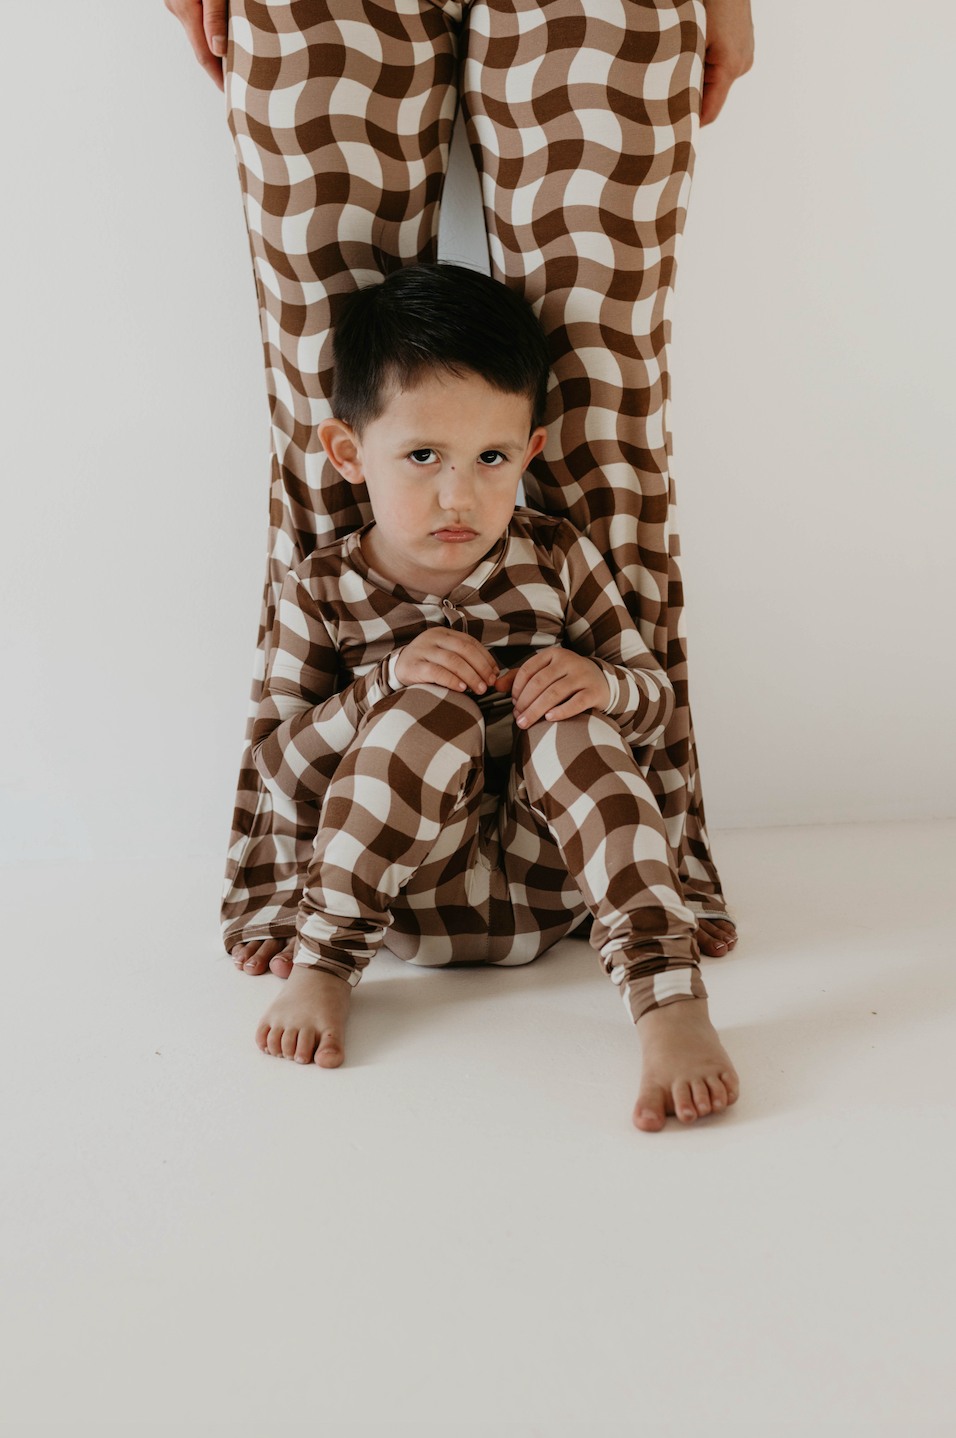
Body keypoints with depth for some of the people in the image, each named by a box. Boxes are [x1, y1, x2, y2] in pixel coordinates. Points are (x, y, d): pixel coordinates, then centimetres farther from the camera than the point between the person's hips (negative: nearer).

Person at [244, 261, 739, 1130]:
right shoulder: (322, 594, -4)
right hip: (409, 897, -1)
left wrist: (603, 686, -20)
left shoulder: (559, 561, -1)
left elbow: (654, 700, 6)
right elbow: (281, 769, -5)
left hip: (549, 884, 2)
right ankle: (322, 967, -18)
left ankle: (670, 1001, -35)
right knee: (431, 713, -28)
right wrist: (385, 683, -22)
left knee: (575, 729, -27)